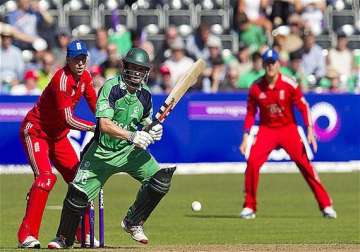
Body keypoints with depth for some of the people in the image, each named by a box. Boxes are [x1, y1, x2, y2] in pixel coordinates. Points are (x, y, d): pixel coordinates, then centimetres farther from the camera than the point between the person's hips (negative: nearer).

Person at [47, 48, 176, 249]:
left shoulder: (144, 94, -1)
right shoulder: (111, 87, -19)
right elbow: (105, 125, -28)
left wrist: (153, 131, -10)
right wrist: (132, 136, -39)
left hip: (130, 151, 4)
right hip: (103, 151, -4)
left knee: (161, 180, -13)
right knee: (78, 193, -13)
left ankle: (133, 222, 7)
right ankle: (64, 238, 11)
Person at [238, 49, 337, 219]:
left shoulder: (289, 84, -13)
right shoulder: (256, 87, -7)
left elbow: (303, 107, -7)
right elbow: (250, 113, 3)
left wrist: (310, 130, -15)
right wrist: (246, 137, -2)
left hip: (288, 129, -1)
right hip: (266, 129, 1)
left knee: (305, 164, -8)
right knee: (252, 162, -16)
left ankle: (326, 205, -1)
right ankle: (249, 207, -3)